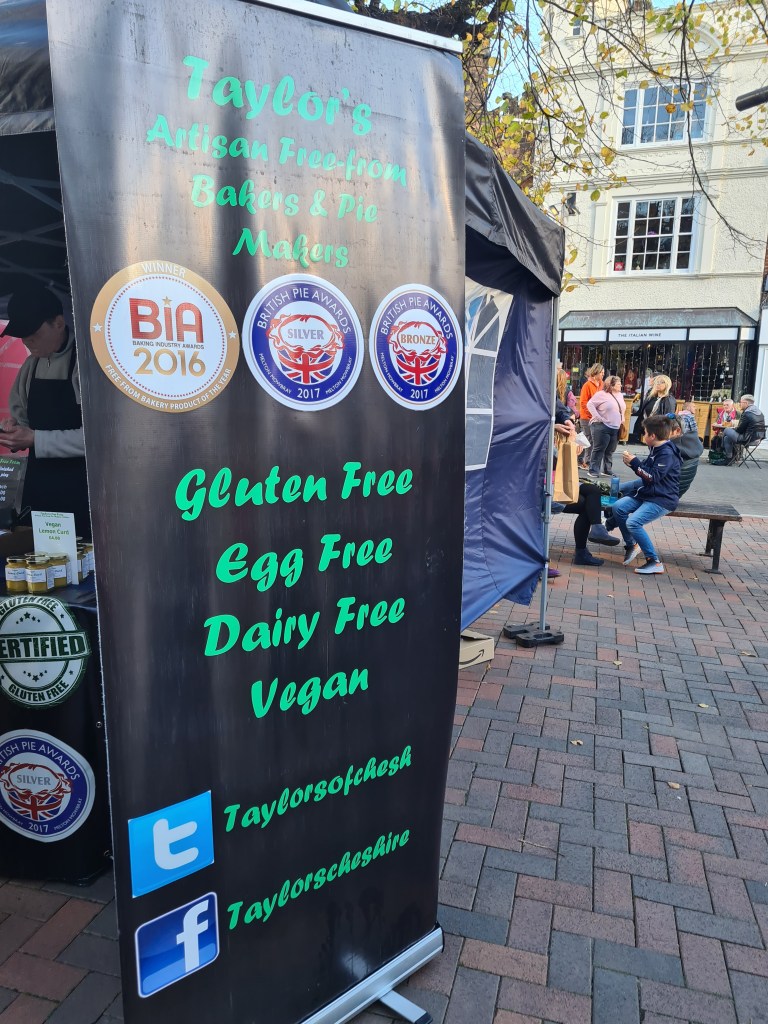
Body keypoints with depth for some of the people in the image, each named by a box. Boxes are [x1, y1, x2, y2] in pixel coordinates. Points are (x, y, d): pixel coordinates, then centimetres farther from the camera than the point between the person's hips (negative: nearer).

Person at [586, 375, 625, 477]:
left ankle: (608, 470, 20)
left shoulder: (620, 395, 15)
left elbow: (622, 409, 28)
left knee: (610, 451, 11)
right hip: (602, 427, -7)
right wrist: (598, 417, -15)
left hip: (616, 428, 7)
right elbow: (590, 404, -10)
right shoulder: (601, 394, -7)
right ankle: (593, 471, -1)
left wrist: (622, 420, 13)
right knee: (598, 449, -5)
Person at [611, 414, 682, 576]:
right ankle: (631, 545, 10)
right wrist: (633, 463, 6)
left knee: (633, 522, -25)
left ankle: (655, 562, -15)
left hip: (662, 500, -10)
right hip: (648, 494, 10)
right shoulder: (656, 450, 13)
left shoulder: (667, 453, -17)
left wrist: (635, 463, -17)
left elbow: (653, 477, -23)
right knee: (618, 507, -6)